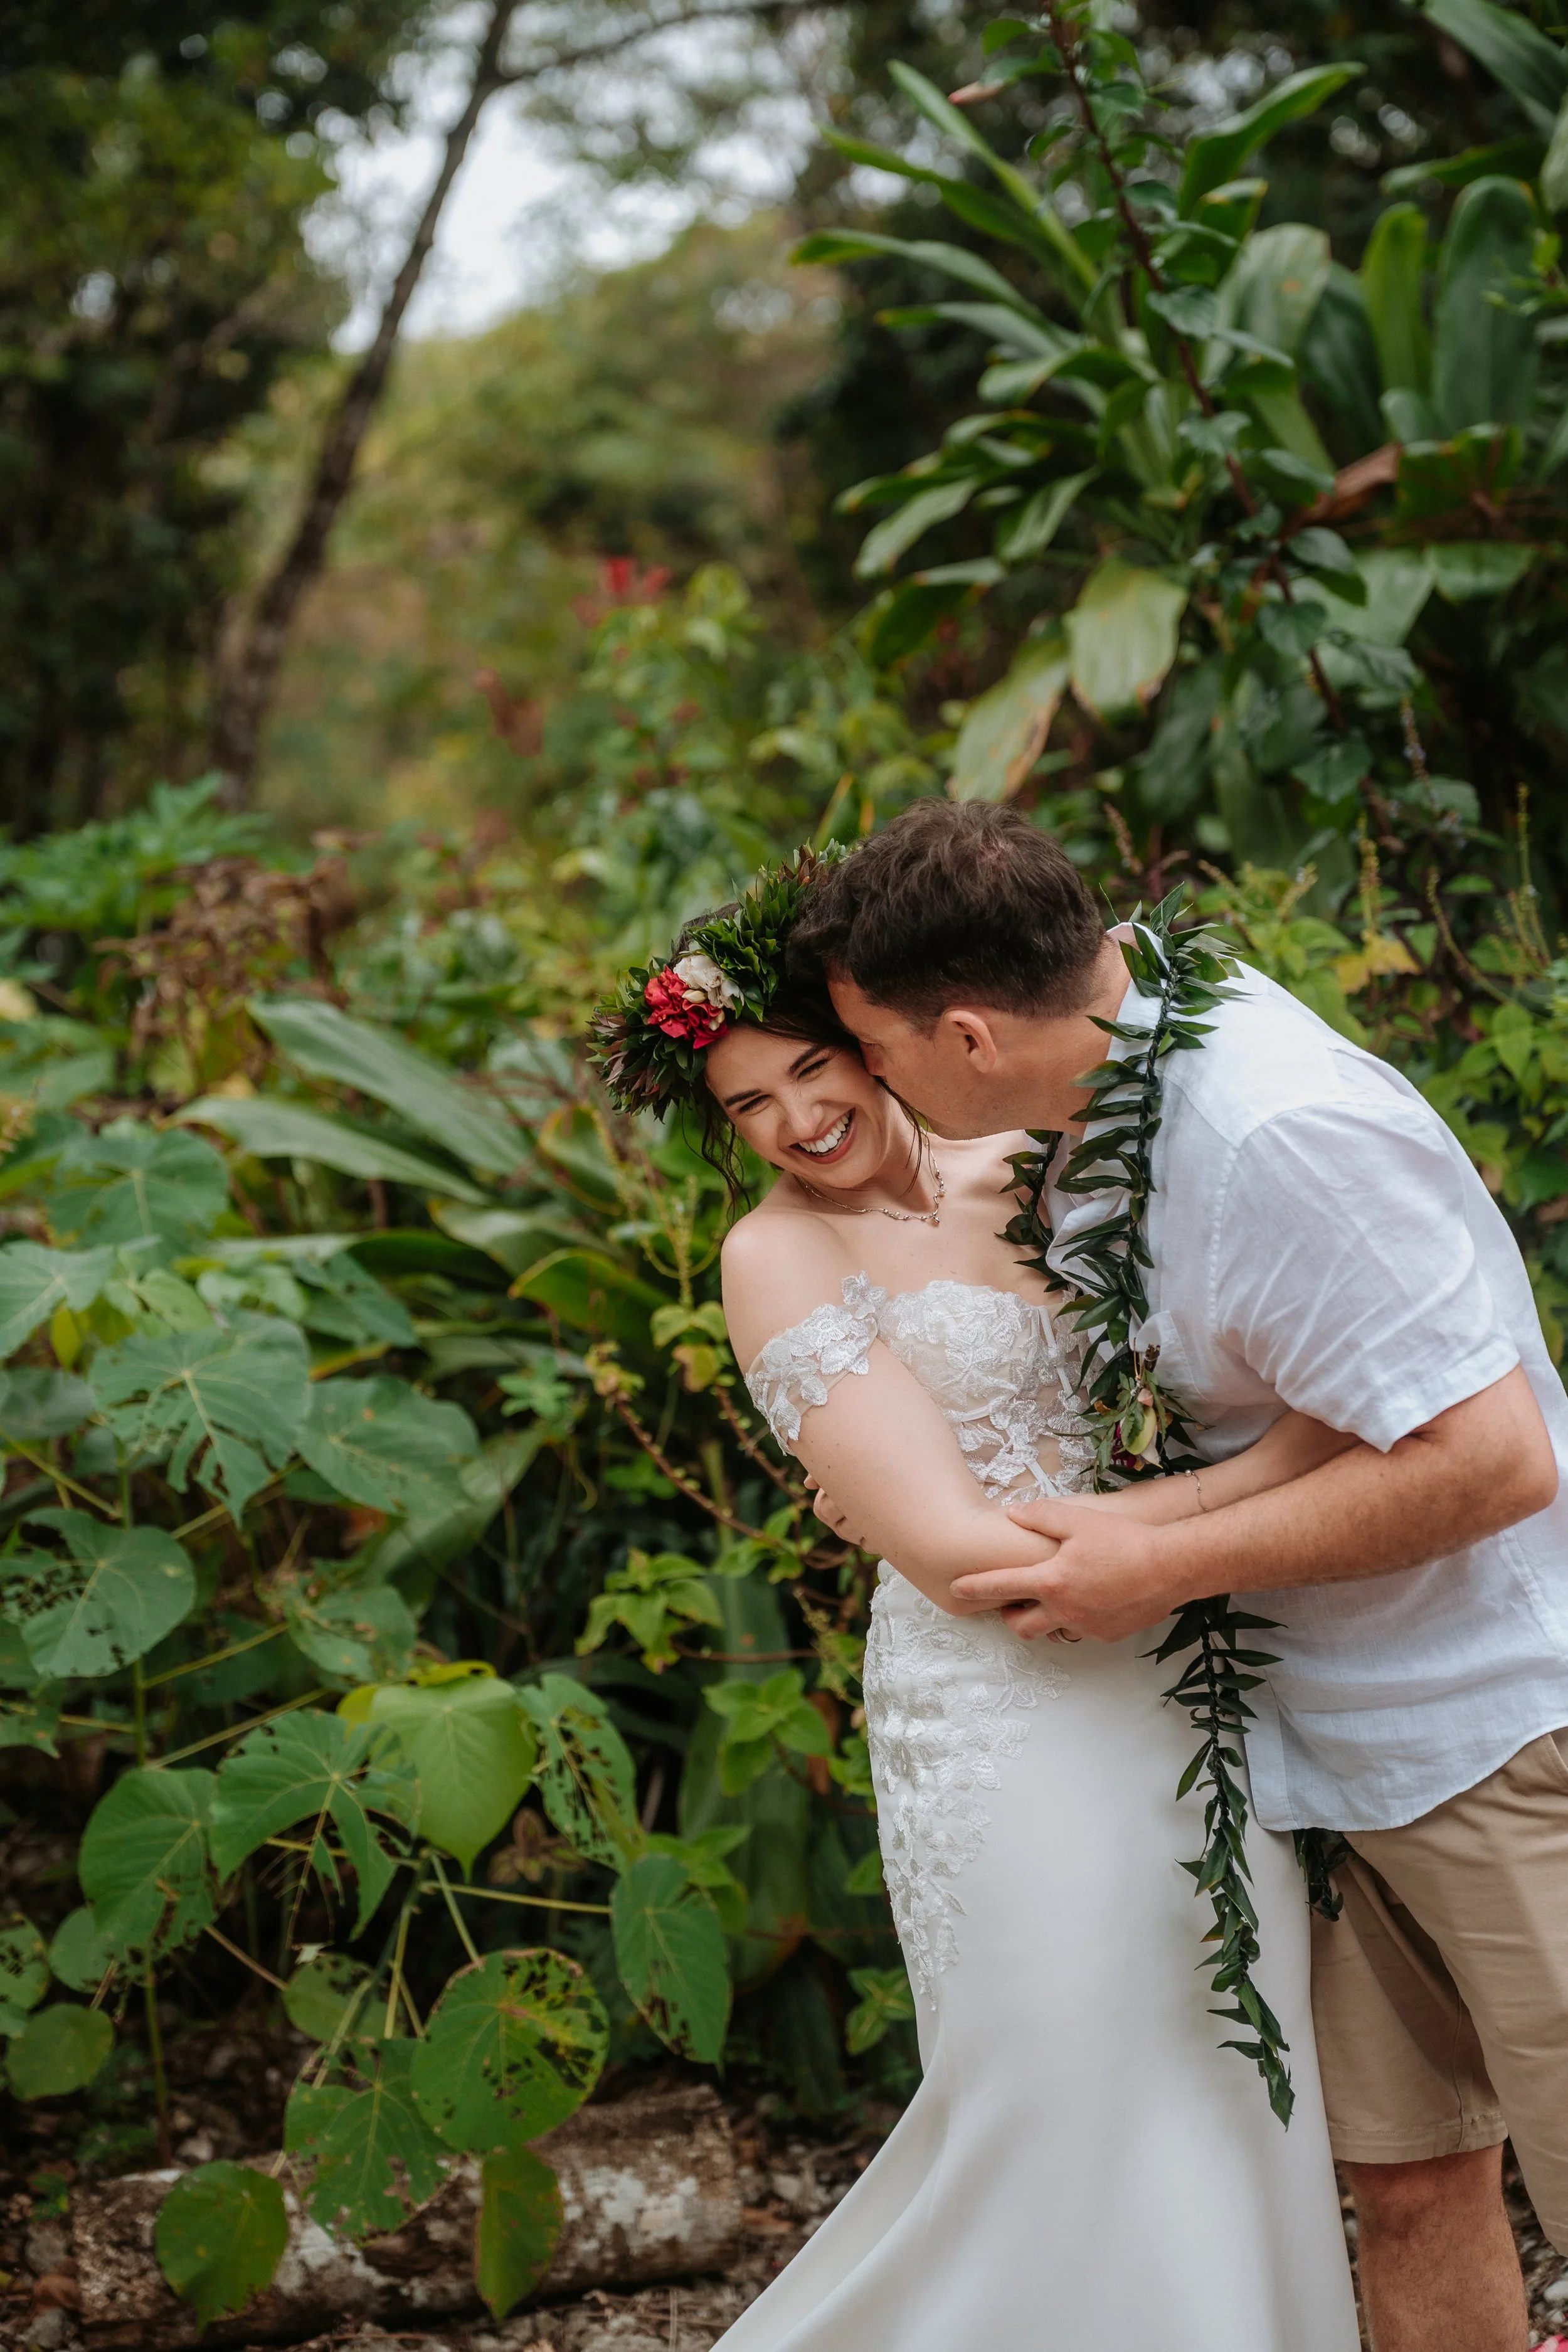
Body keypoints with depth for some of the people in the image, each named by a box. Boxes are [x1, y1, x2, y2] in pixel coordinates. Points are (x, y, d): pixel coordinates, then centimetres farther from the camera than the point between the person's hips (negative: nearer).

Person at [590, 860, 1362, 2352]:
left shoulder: (1012, 1165, 9)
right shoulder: (782, 1254, -7)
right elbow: (957, 1553, -15)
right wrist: (1263, 1480, -17)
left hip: (1181, 1692, 6)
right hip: (1007, 1716, -6)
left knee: (1228, 2131, 12)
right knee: (1065, 2147, 1)